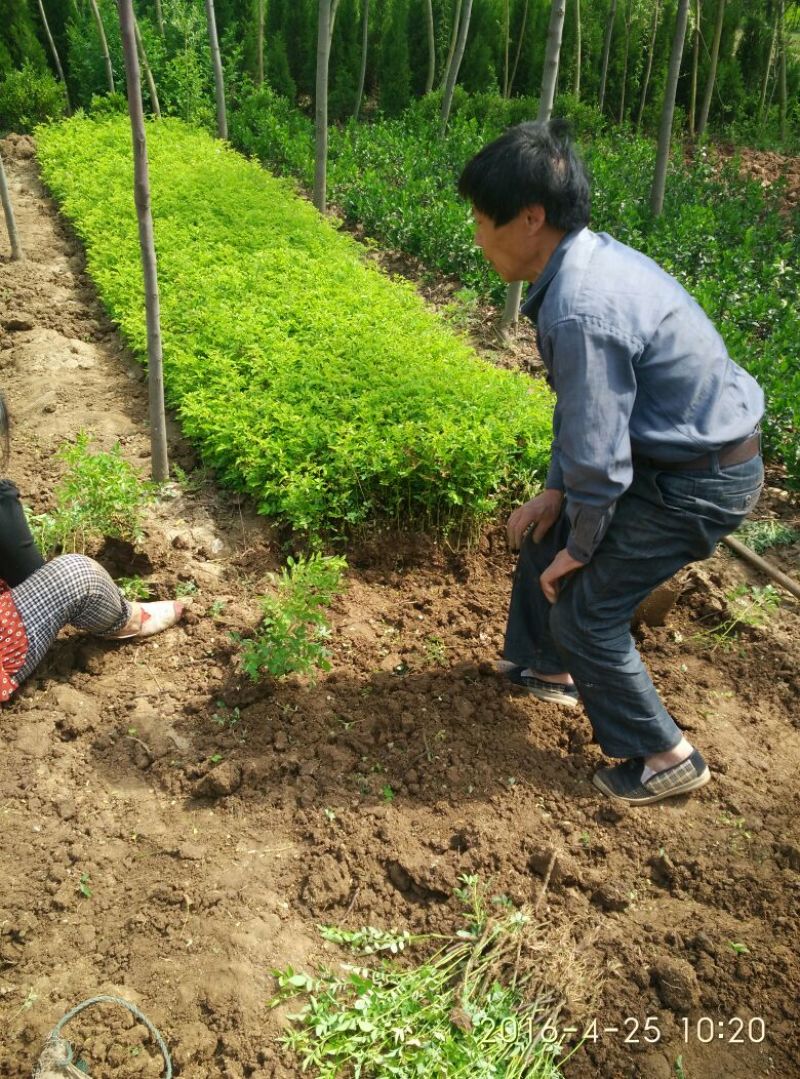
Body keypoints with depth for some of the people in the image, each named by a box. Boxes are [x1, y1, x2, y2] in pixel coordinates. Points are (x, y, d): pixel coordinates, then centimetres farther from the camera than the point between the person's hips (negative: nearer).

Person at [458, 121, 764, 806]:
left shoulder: (579, 311, -31)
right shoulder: (594, 256, 0)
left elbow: (598, 460, -25)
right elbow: (581, 402, 8)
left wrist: (581, 548, -9)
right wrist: (556, 491, 8)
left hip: (702, 480, -9)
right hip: (684, 444, 9)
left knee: (585, 609, 0)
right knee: (545, 534, 19)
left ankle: (665, 756, 20)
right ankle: (548, 668, 41)